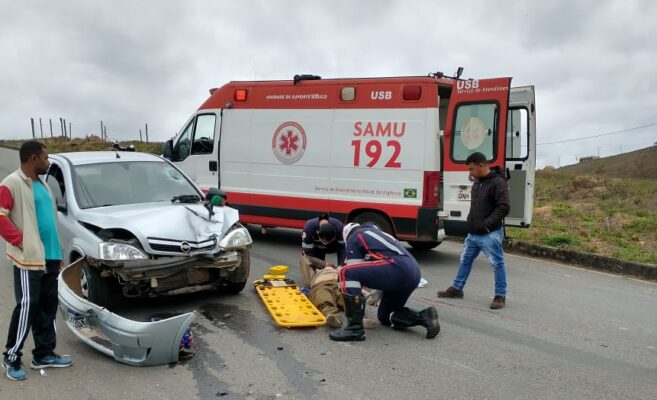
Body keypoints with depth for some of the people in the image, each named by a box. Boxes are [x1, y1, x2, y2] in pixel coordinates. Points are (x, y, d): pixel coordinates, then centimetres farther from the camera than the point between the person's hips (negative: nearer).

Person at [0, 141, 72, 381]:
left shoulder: (42, 184, 18)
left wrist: (58, 252, 18)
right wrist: (21, 241, -18)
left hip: (49, 257, 8)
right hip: (28, 259, -8)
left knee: (47, 308, 11)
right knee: (27, 307, -3)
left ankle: (44, 354, 21)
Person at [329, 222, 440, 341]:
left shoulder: (354, 237, 13)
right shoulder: (378, 233, 35)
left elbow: (354, 270, 8)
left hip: (398, 268, -8)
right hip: (413, 273, 8)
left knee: (346, 273, -7)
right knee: (385, 316, 24)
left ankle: (355, 328, -10)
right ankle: (424, 317, 6)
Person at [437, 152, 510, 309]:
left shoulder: (498, 182, -14)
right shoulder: (477, 182, 13)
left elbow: (503, 208, -21)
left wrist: (486, 224, -22)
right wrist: (471, 221, 12)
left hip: (490, 234, -9)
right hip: (473, 233, 9)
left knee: (497, 264, 0)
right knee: (465, 260, 15)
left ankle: (500, 296, 10)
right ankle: (456, 289, 27)